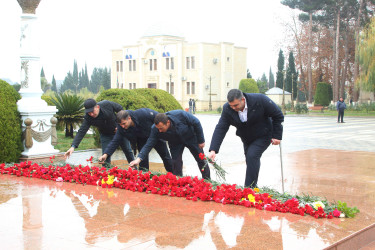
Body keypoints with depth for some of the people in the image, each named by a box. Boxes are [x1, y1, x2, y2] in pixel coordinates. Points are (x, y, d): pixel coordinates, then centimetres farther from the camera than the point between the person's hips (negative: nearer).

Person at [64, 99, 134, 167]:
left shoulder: (107, 104, -30)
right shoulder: (88, 118, -28)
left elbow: (120, 109, -13)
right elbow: (81, 132, -31)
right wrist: (73, 146, -43)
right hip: (105, 135, 0)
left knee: (128, 151, 12)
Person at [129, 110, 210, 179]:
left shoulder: (181, 115, -41)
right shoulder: (155, 129, -33)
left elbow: (196, 123, -25)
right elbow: (149, 144, -28)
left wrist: (201, 141, -17)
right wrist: (139, 158, -43)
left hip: (191, 138, -1)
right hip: (175, 144, 1)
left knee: (201, 160, 8)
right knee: (176, 163, -9)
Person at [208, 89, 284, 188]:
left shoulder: (260, 100, -28)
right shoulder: (227, 109, -18)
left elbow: (278, 116, -15)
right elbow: (220, 129, -20)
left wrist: (277, 136, -13)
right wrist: (213, 150, -30)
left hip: (263, 136, -5)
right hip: (247, 139, 5)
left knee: (252, 156, -21)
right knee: (250, 160, 8)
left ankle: (250, 188, -17)